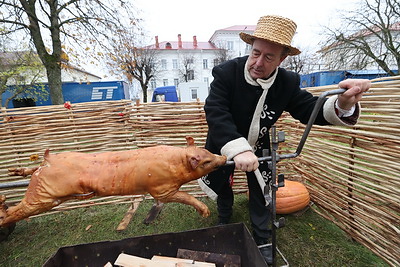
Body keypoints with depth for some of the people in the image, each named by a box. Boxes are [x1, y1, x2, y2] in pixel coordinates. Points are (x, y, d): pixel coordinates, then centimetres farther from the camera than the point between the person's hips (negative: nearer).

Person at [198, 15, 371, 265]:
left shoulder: (287, 82, -16)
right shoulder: (226, 72, -26)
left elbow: (312, 109, -12)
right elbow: (216, 113, -37)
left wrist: (343, 104, -35)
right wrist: (238, 149, -50)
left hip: (258, 148, 2)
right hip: (224, 147, -1)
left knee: (261, 194, 13)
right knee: (223, 186, 21)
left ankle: (262, 241, 40)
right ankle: (224, 222, 55)